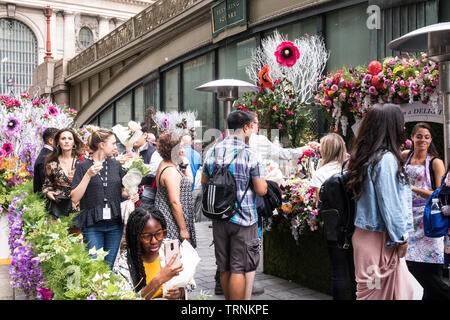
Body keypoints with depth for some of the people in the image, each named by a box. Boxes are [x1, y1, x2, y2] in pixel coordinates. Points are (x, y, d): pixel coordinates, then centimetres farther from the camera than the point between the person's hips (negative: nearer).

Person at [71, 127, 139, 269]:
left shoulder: (115, 164, 10)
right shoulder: (83, 166, -2)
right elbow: (75, 197, -9)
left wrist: (129, 195, -2)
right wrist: (88, 175, -17)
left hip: (115, 224, 4)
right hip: (92, 225, -4)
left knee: (109, 266, 9)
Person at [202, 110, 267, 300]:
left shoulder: (212, 152, 4)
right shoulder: (250, 155, -13)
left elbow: (204, 183, 14)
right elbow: (261, 190, -12)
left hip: (219, 218, 5)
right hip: (243, 219, -5)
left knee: (224, 267, 16)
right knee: (239, 268, 1)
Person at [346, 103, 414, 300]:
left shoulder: (364, 157, 9)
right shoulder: (386, 159, -17)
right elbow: (390, 204, -17)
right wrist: (400, 239, -9)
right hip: (381, 239, -8)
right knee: (383, 292, 1)